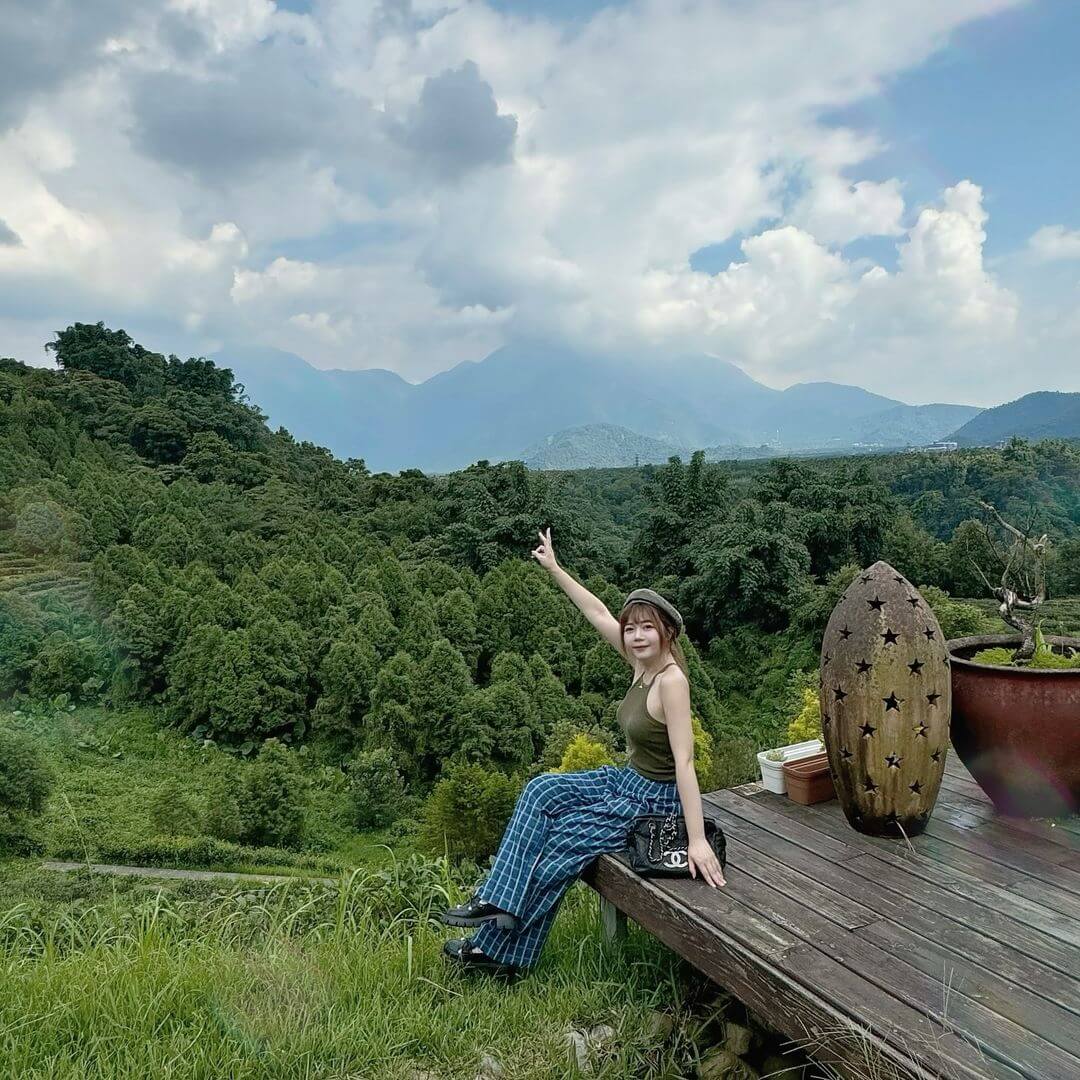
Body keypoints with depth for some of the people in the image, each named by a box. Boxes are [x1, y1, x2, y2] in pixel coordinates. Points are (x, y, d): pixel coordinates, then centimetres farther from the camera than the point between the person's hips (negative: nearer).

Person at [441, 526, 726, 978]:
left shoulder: (671, 679, -26)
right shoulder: (643, 662, -3)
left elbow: (684, 761, -31)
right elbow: (598, 612, 4)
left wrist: (697, 840, -33)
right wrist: (554, 568, 9)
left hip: (657, 797, -8)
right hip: (628, 779, 8)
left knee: (563, 842, -10)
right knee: (542, 791, -3)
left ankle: (501, 950, 9)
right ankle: (499, 897, -2)